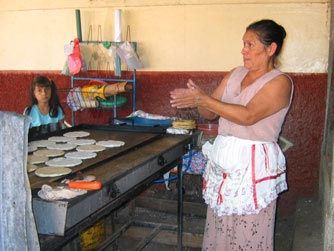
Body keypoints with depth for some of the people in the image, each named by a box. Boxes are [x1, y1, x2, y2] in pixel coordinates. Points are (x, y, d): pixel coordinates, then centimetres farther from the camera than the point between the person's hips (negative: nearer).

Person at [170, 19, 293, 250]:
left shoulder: (280, 82, -8)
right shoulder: (235, 74, 12)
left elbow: (249, 115, -22)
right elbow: (210, 113, 11)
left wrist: (203, 99, -24)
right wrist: (194, 98, -11)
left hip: (254, 164, -6)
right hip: (223, 159, 6)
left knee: (248, 231, 1)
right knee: (219, 225, 12)